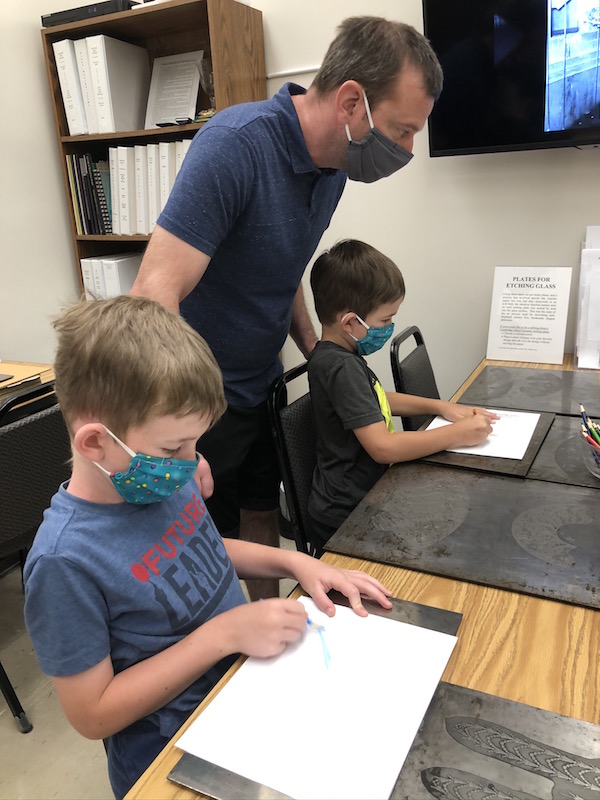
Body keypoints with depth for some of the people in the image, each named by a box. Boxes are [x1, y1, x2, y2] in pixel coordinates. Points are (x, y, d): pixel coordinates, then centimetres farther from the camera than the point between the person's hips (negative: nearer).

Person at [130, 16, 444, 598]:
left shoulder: (332, 163, 0)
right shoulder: (235, 145, -26)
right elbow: (154, 293, -33)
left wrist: (314, 351, 6)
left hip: (262, 383, 8)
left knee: (263, 516, 22)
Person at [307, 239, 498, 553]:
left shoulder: (343, 356, 8)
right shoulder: (340, 367, -22)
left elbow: (375, 399, 25)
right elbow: (383, 446, -26)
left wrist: (440, 406, 14)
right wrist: (457, 434, -17)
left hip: (363, 500, 9)